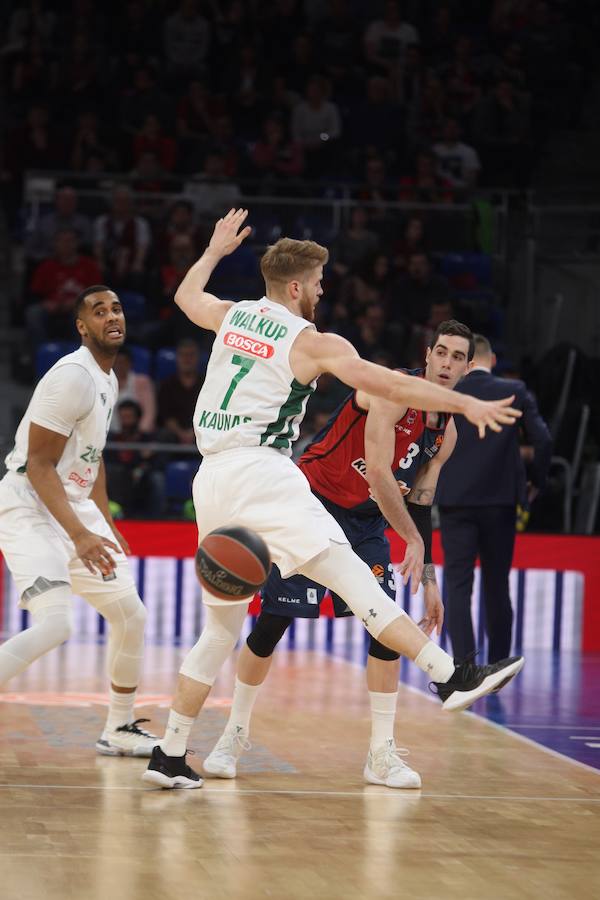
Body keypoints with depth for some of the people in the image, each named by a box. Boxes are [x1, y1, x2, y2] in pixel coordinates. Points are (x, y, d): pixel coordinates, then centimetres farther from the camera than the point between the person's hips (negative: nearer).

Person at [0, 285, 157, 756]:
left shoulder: (108, 381, 12)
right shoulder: (73, 377, -19)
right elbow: (39, 465, -21)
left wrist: (106, 526, 22)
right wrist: (79, 536, -29)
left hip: (75, 505, 10)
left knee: (131, 615, 13)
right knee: (55, 623, -27)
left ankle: (120, 730, 28)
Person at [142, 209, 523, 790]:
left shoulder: (232, 315, 18)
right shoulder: (313, 343, 0)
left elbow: (186, 296, 40)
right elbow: (385, 384, -9)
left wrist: (216, 249, 55)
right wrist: (465, 404, -7)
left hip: (212, 481, 7)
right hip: (261, 472, -7)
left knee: (220, 628, 15)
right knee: (351, 577, -20)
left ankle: (169, 756, 15)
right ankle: (449, 675, -34)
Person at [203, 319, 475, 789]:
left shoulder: (446, 432, 3)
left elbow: (420, 507, 10)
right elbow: (378, 472, -27)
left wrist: (430, 582, 6)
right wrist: (414, 540, -22)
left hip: (366, 522, 7)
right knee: (272, 622, -4)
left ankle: (383, 754, 1)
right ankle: (235, 735, 12)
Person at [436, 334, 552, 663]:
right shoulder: (515, 392, 0)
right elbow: (543, 440, -5)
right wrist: (535, 482, 9)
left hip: (455, 502, -1)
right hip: (500, 502, 1)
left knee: (458, 587, -2)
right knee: (497, 587, 13)